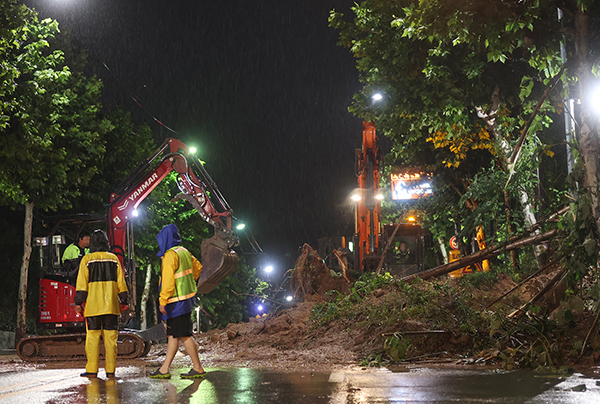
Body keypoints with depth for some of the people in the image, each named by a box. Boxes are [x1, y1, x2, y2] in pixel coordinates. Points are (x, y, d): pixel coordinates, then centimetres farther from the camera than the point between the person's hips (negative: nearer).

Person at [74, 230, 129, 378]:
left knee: (92, 337, 0)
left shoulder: (87, 260, 0)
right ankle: (110, 370, 2)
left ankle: (92, 370, -2)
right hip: (111, 305, 2)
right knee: (110, 337, 4)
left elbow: (82, 283, -4)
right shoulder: (114, 259, 8)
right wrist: (123, 301, 16)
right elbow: (121, 282, 9)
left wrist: (78, 302, -1)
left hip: (92, 305, -2)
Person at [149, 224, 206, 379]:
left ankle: (198, 369, -2)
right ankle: (165, 369, 13)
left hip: (177, 301, -10)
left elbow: (168, 280, -20)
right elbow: (197, 267, 25)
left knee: (184, 335, -5)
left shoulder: (170, 255, -16)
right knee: (172, 335, 11)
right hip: (186, 297, 10)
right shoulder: (184, 252, 12)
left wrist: (162, 301, -17)